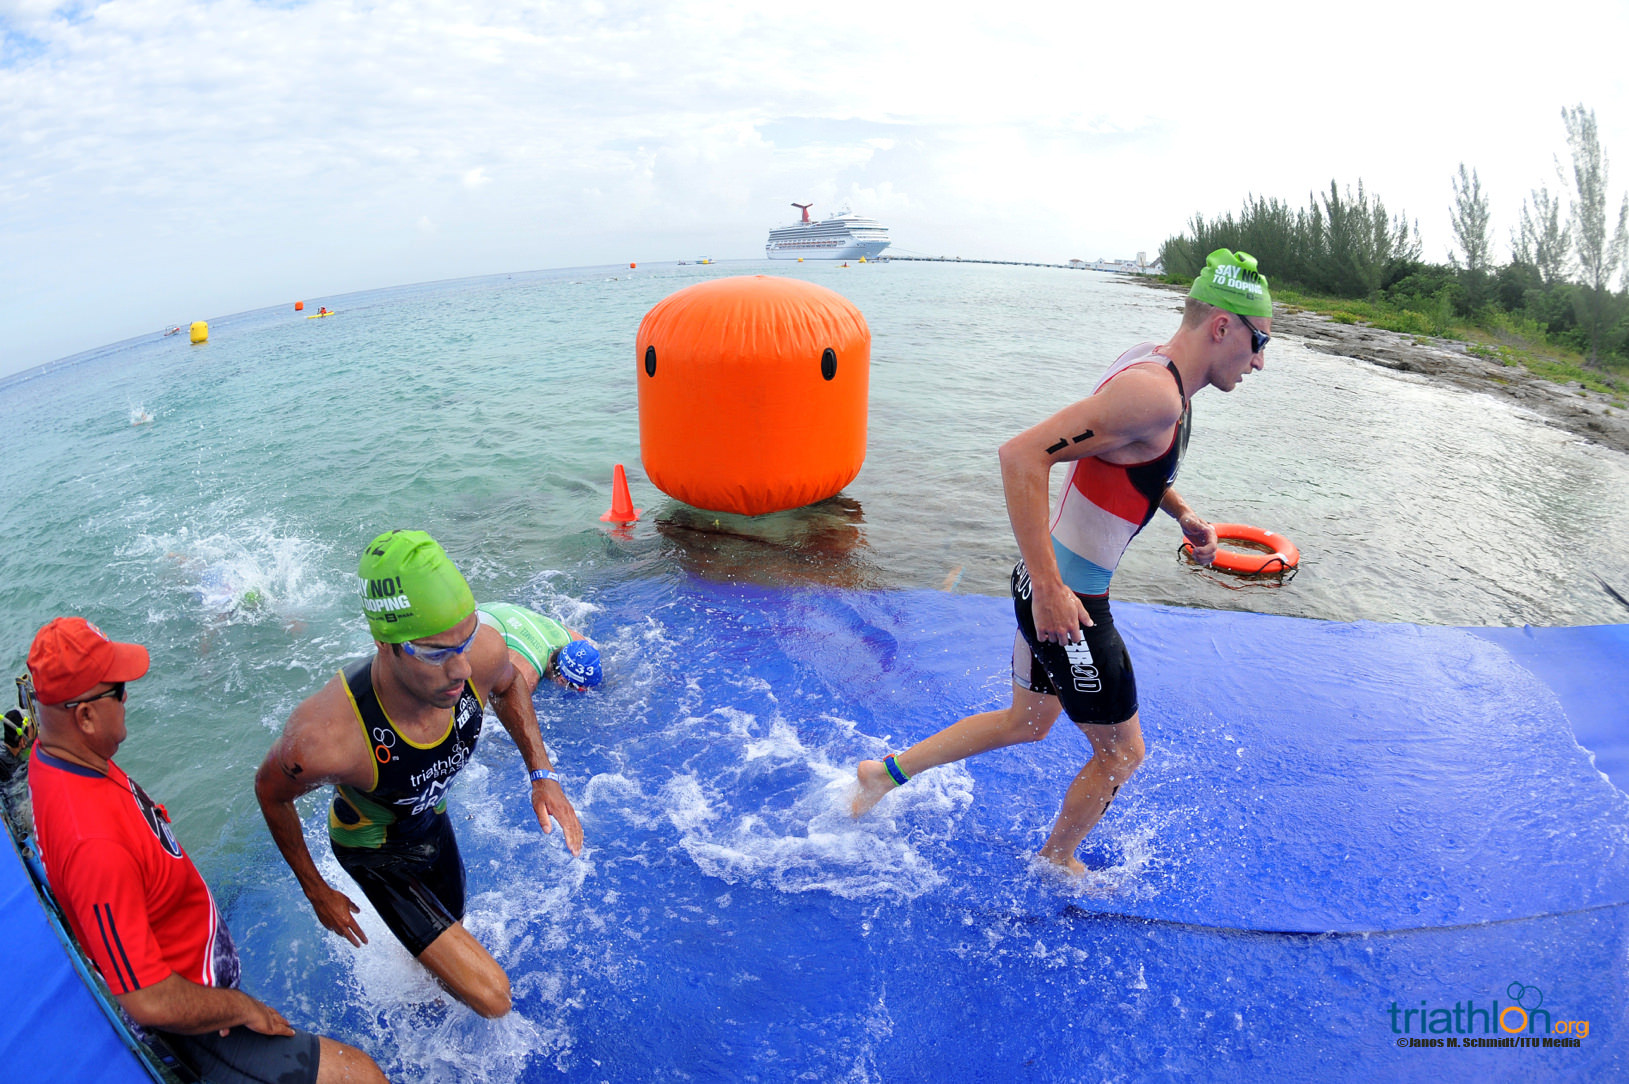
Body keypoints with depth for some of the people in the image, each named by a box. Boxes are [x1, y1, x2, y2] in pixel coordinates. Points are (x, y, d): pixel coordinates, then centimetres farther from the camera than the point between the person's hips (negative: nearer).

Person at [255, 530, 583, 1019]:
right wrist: (316, 892, -6)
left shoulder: (483, 652, -34)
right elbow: (270, 791, -17)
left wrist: (543, 774, -13)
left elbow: (507, 687, -6)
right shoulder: (324, 737, -43)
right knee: (491, 998, -6)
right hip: (373, 849, -4)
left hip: (432, 819, 5)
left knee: (450, 930, 30)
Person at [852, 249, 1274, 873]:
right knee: (1121, 752, 12)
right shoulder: (1153, 394, -24)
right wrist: (1050, 590, -31)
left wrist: (1181, 513, 9)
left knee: (1028, 722, 27)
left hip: (1050, 583, 10)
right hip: (1065, 599, -10)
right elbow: (1022, 455, -33)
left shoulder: (1155, 364, 7)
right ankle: (1055, 861, 38)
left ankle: (886, 771, 36)